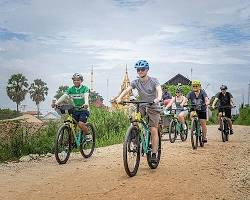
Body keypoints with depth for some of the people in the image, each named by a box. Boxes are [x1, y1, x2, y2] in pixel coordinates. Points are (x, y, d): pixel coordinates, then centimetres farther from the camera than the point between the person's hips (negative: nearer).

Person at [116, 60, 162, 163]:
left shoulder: (153, 81, -11)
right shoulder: (135, 82, -4)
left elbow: (159, 90, -28)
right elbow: (127, 90, -19)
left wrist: (158, 98, -51)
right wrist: (119, 97, -39)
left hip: (153, 108, -3)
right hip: (142, 107, 3)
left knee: (153, 130, -9)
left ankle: (154, 155, -3)